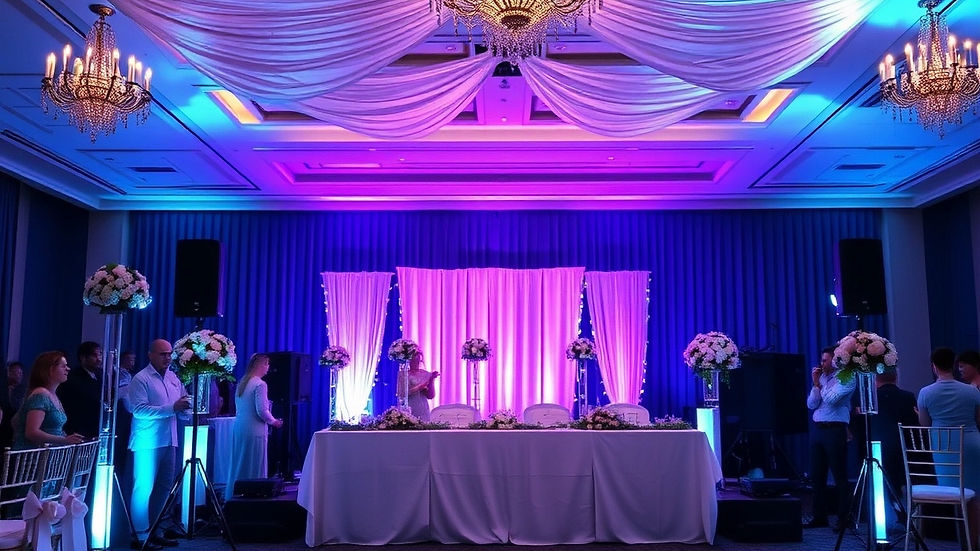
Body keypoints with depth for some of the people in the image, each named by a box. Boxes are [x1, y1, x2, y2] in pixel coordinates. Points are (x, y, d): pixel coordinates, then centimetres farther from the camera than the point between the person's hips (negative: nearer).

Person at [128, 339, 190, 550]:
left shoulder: (173, 377, 13)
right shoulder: (141, 379, -8)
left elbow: (182, 405, 19)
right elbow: (139, 410, -18)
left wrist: (184, 405, -5)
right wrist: (172, 408, -23)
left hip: (168, 441, 7)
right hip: (148, 443, -7)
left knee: (164, 487, 11)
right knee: (144, 489, -1)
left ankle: (154, 531, 22)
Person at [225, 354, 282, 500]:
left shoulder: (242, 383, 13)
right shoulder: (260, 384, -12)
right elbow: (262, 410, -18)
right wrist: (273, 421, 0)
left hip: (239, 429, 8)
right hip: (254, 432, -8)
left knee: (238, 466, 14)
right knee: (254, 471, -1)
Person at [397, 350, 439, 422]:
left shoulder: (426, 374, 6)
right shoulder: (402, 374, 2)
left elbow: (430, 396, 2)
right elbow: (401, 394, -8)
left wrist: (431, 380, -12)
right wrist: (419, 387, -15)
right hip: (408, 410, -2)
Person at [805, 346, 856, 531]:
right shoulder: (821, 377, 15)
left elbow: (831, 399, -17)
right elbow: (811, 404, 10)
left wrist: (819, 384, -2)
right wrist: (815, 384, 1)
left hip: (835, 430, -7)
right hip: (818, 430, 7)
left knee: (839, 477, -3)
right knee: (816, 476, 9)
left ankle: (843, 518, 4)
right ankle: (819, 517, 16)